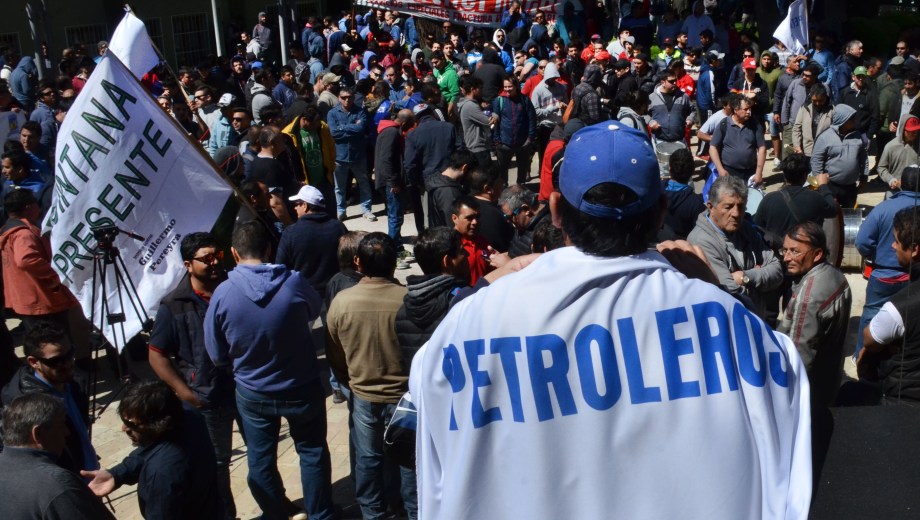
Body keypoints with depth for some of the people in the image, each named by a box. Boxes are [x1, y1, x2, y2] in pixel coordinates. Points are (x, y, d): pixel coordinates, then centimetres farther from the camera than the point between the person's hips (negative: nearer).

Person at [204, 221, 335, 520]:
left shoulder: (222, 294, -18)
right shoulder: (295, 283, -19)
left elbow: (216, 355, -7)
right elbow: (314, 313, 5)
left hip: (253, 393, 0)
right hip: (302, 388, 0)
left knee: (260, 460, 19)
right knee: (312, 453, 19)